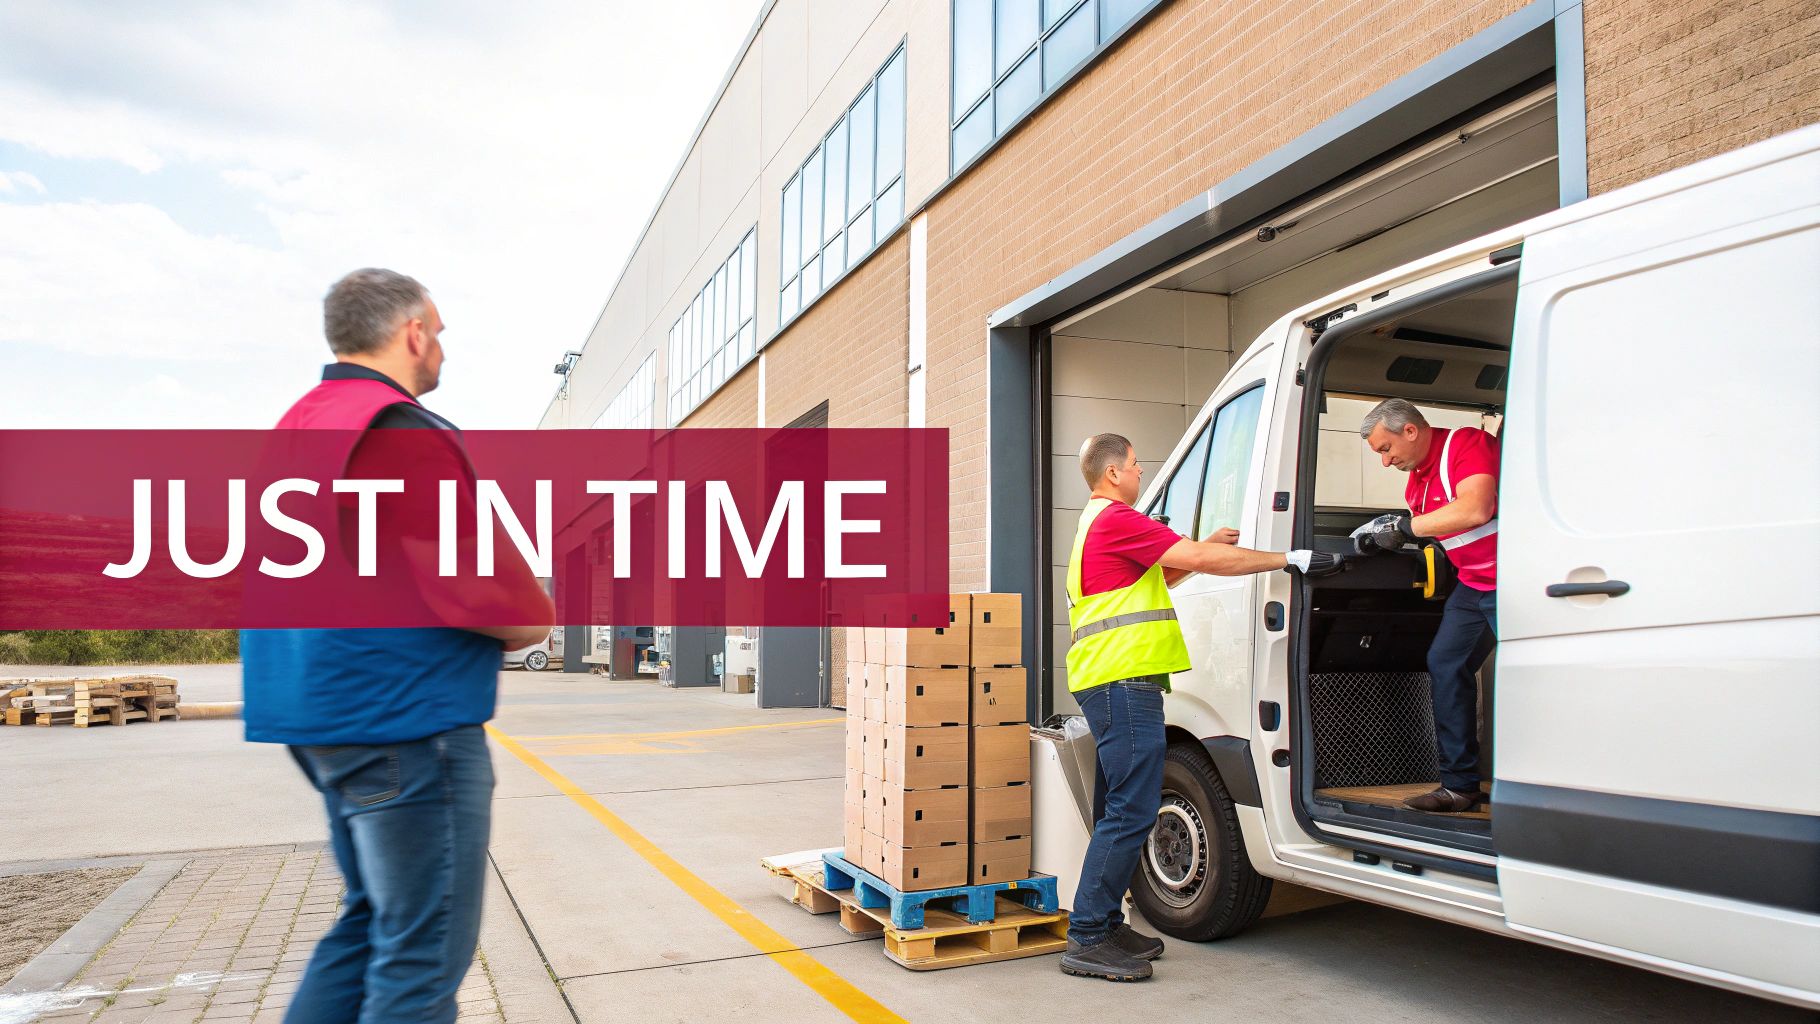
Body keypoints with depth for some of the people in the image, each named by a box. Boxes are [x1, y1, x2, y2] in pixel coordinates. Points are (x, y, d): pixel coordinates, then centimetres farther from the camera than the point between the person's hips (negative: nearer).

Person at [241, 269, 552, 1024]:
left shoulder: (295, 425, 15)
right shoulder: (402, 428, -16)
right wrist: (535, 620, -3)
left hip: (321, 714, 10)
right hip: (407, 717, -10)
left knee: (370, 920, 20)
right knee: (424, 951, 0)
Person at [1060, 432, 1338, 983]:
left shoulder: (1099, 522, 23)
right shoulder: (1116, 518, -11)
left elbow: (1157, 575, 30)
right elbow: (1203, 560, -15)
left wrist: (1205, 548, 18)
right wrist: (1292, 559, -10)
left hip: (1112, 685, 11)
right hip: (1123, 682, -11)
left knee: (1119, 812, 14)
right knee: (1131, 813, -10)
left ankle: (1104, 925, 21)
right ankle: (1087, 941, -6)